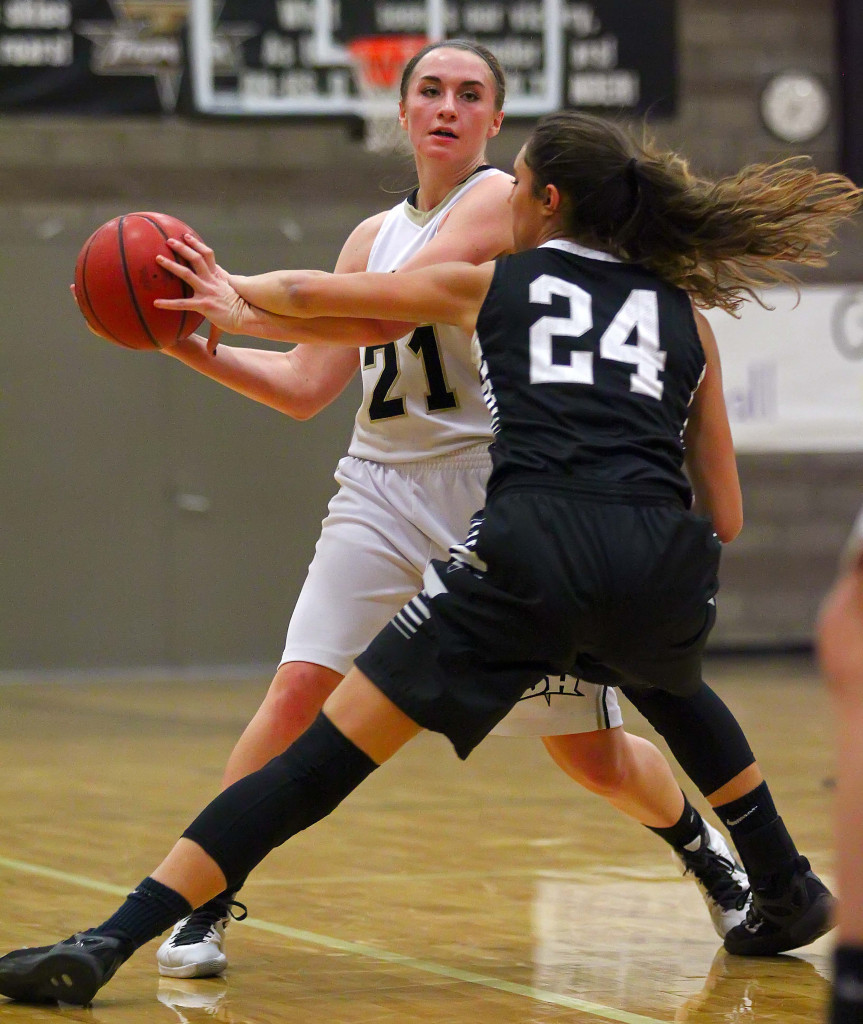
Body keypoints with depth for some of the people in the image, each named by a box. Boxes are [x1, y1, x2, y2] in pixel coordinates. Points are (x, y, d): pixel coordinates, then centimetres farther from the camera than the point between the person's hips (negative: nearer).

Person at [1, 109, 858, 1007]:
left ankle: (108, 943, -13)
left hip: (532, 545, -3)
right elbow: (722, 517, 23)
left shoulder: (489, 285, 20)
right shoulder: (684, 311, 24)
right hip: (665, 557, 3)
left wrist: (228, 286, 49)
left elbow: (311, 294, 29)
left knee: (324, 756, -4)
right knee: (676, 693, 40)